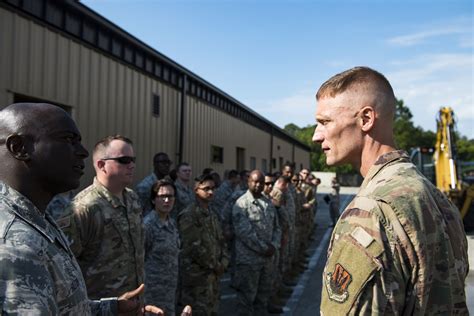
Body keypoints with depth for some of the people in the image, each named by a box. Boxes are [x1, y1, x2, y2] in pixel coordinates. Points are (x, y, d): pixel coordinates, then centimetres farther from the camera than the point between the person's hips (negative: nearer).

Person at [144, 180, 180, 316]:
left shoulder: (172, 223, 7)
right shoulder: (147, 224, -16)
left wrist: (174, 284, 17)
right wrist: (142, 287, -10)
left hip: (170, 289, 7)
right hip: (153, 289, -7)